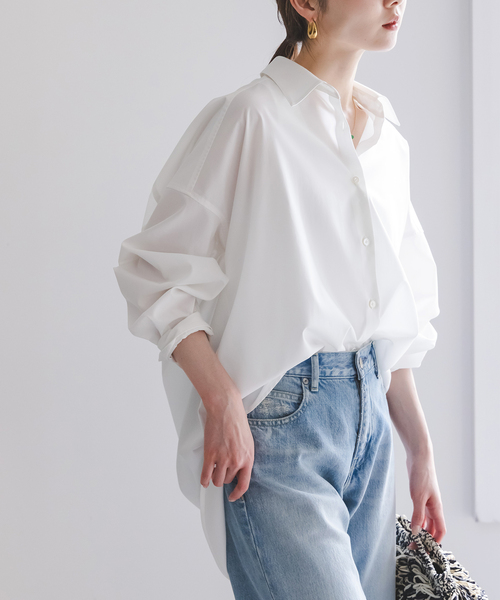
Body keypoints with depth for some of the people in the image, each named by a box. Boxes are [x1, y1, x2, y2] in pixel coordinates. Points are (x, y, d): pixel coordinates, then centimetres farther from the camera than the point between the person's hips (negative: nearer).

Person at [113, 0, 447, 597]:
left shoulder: (386, 133, 14)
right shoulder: (249, 117, -7)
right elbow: (155, 269, -9)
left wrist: (420, 447, 17)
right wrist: (223, 402, -18)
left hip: (369, 414, 7)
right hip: (276, 414, -7)